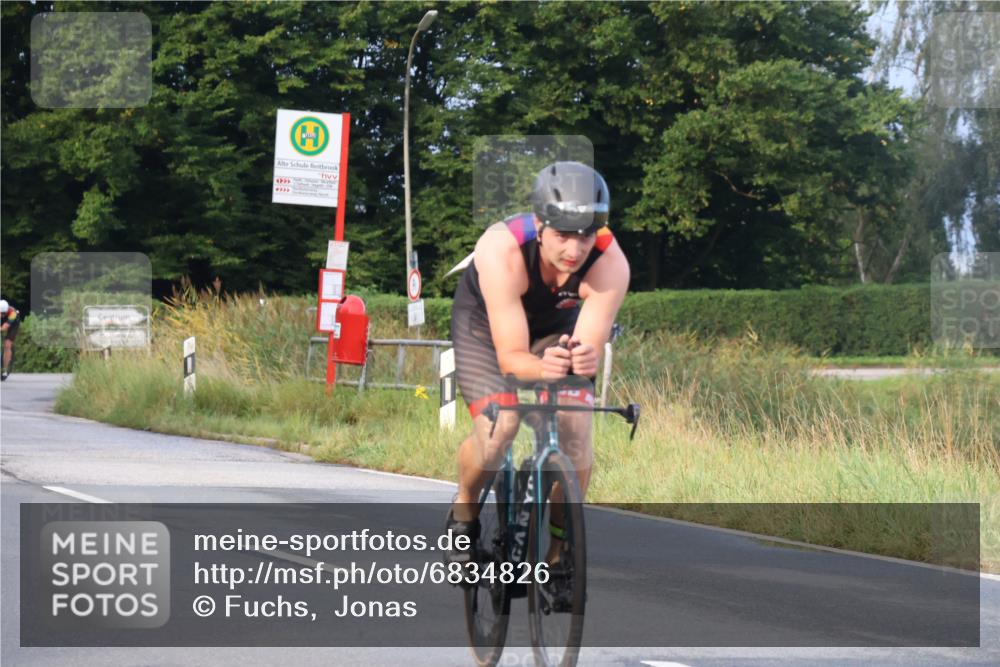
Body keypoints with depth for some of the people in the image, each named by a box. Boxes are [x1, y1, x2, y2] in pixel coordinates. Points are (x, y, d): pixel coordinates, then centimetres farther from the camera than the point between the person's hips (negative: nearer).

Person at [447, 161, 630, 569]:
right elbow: (510, 356, -40)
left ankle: (560, 548, 3)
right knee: (496, 432, -23)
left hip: (559, 325, 2)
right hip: (485, 321, -2)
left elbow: (591, 344, -35)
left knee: (576, 432, -18)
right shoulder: (502, 250, -40)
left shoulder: (611, 264, -34)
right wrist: (543, 368, -62)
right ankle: (464, 513, 8)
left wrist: (585, 359, -59)